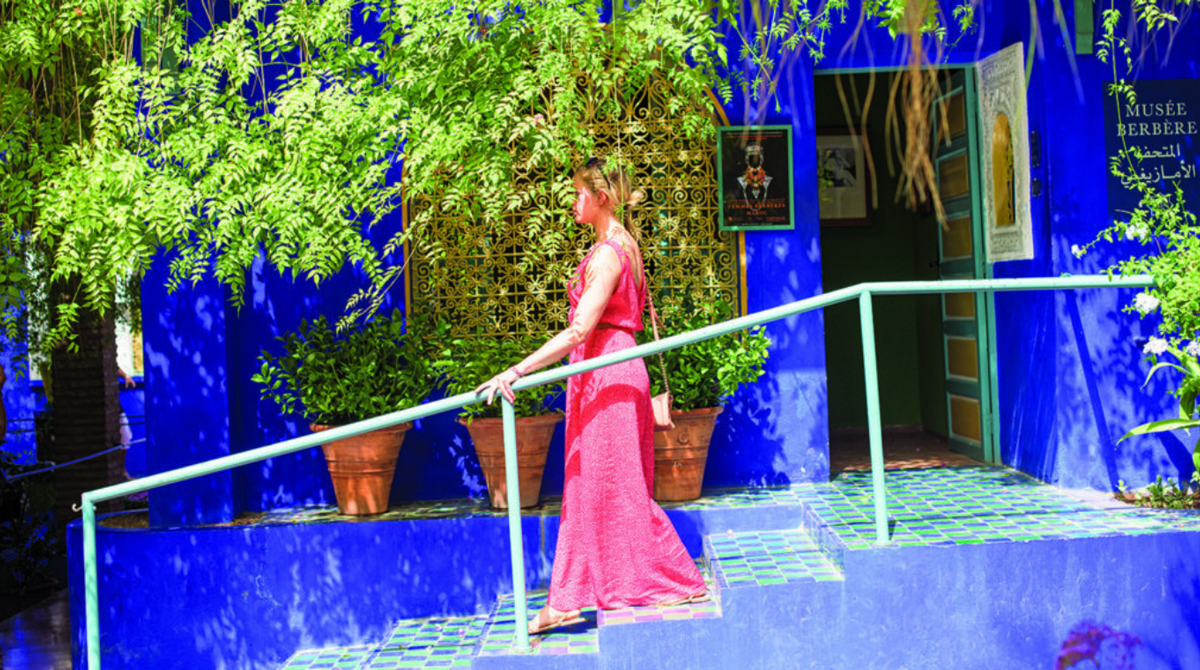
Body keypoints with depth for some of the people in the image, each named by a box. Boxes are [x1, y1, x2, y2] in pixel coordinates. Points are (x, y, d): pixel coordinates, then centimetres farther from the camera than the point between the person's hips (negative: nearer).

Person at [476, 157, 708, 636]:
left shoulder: (608, 252, -17)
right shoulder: (620, 245, 14)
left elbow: (579, 331, -25)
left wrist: (516, 372, -27)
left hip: (607, 374, -10)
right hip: (611, 371, 10)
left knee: (614, 488, -1)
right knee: (588, 485, 11)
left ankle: (677, 583, 11)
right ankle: (567, 600, 17)